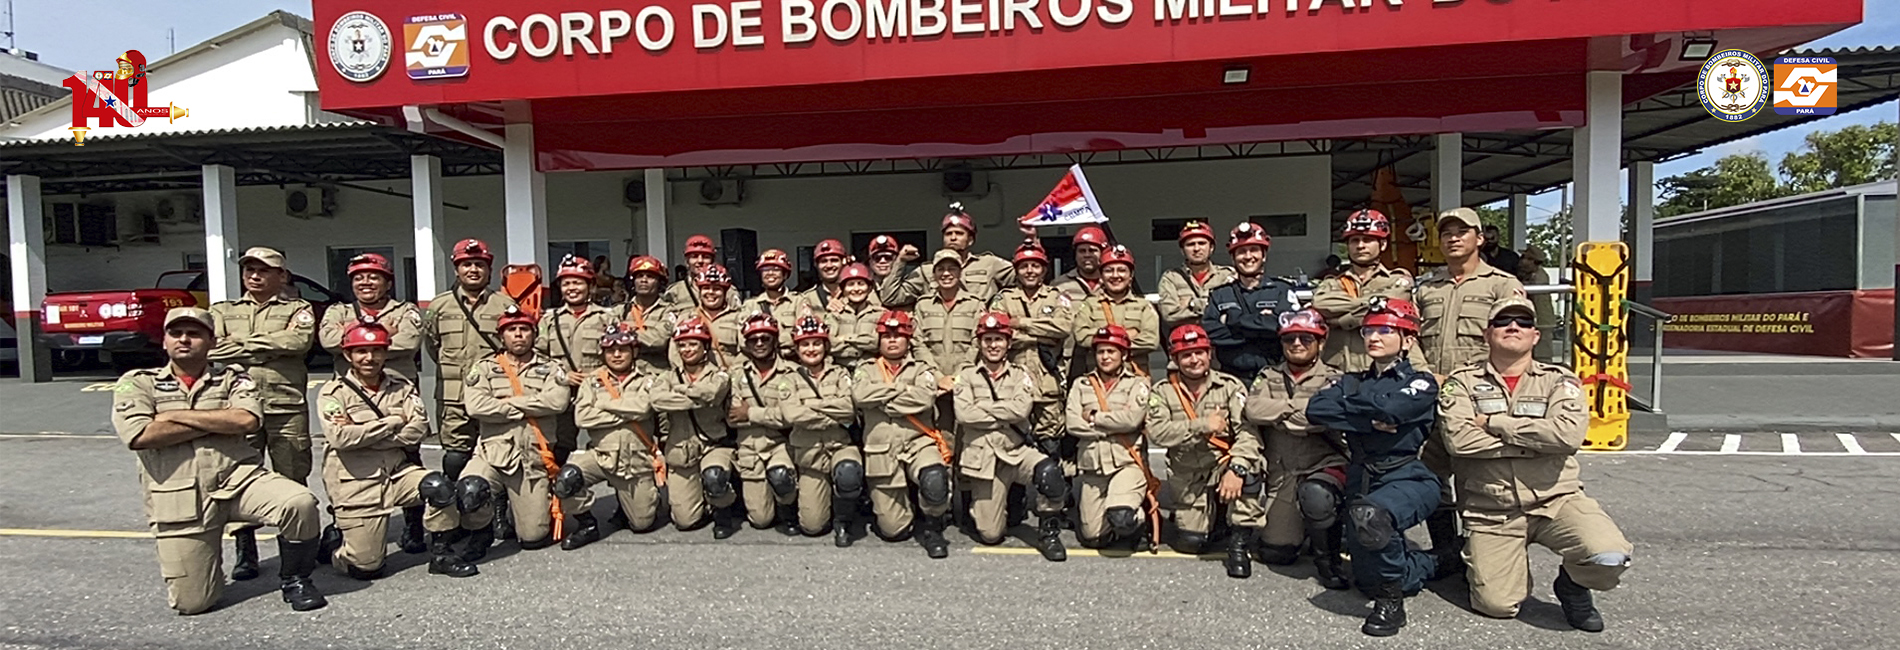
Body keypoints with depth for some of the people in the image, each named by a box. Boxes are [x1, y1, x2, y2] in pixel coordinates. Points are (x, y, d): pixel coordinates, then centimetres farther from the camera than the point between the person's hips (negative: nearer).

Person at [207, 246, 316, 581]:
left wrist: (243, 344, -3)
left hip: (287, 408, -2)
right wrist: (270, 348, -5)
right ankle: (245, 551, 8)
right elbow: (211, 348, 1)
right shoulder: (223, 311, 19)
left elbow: (299, 340, -9)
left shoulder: (297, 309, 12)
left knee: (293, 480, 1)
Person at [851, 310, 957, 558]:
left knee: (935, 479, -35)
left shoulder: (921, 369, 12)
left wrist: (881, 400, -7)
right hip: (882, 451, 1)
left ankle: (931, 527, -4)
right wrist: (903, 388, -6)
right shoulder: (866, 370, 14)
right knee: (893, 530, -1)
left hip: (918, 442, -1)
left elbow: (924, 399, -11)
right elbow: (860, 395, -10)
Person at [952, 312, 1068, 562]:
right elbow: (964, 414, -10)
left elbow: (1021, 409, -11)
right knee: (990, 535, -4)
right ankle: (982, 508, 33)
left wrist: (981, 406, -8)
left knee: (1050, 472, -34)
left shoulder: (1021, 375, 10)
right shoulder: (966, 376, 8)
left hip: (1018, 450, 1)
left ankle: (1048, 533, -11)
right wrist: (1005, 416, -9)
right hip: (984, 456, 0)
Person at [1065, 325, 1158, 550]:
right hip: (1092, 467, 4)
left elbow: (1131, 419, -15)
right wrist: (1114, 426, -8)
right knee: (1092, 537, 2)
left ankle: (1141, 521, 7)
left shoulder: (1137, 385, 3)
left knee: (1121, 517, -29)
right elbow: (1072, 423, -4)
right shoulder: (1081, 385, 10)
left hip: (1127, 463, -3)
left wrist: (1093, 417, -5)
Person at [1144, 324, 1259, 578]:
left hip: (1223, 465, -2)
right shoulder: (1163, 391, 0)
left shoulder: (1231, 386, -4)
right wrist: (1203, 425, -22)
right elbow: (1157, 432, -16)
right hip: (1187, 477, 2)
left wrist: (1236, 469, -34)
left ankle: (1240, 541, -18)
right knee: (1191, 542, -6)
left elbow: (1247, 431, -18)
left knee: (1250, 467, -35)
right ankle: (1210, 513, 30)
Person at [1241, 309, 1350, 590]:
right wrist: (1303, 405, -8)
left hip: (1326, 465, -3)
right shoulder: (1269, 378, 13)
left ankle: (1327, 558, -10)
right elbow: (1253, 410, -8)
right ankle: (1306, 526, 33)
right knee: (1274, 552, -2)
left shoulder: (1334, 380, 1)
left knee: (1315, 494, -39)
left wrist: (1280, 413, -8)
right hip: (1282, 475, 4)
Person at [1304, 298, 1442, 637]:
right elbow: (1315, 409, -6)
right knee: (1368, 577, 5)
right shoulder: (1353, 382, 14)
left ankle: (1391, 600, -15)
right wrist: (1370, 421, -14)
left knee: (1370, 515, -38)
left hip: (1410, 478, -5)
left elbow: (1391, 407, -21)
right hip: (1363, 482, 5)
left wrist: (1346, 404, -4)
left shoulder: (1421, 383, 3)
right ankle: (1428, 564, 37)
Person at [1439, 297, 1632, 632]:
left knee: (1610, 557, -27)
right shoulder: (1463, 382, 2)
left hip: (1555, 500, 1)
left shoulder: (1559, 381, 4)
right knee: (1497, 605, -11)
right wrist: (1537, 439, -13)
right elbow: (1460, 439, -16)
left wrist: (1494, 423, -13)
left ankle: (1572, 584, 9)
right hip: (1492, 511, -1)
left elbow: (1569, 432, -17)